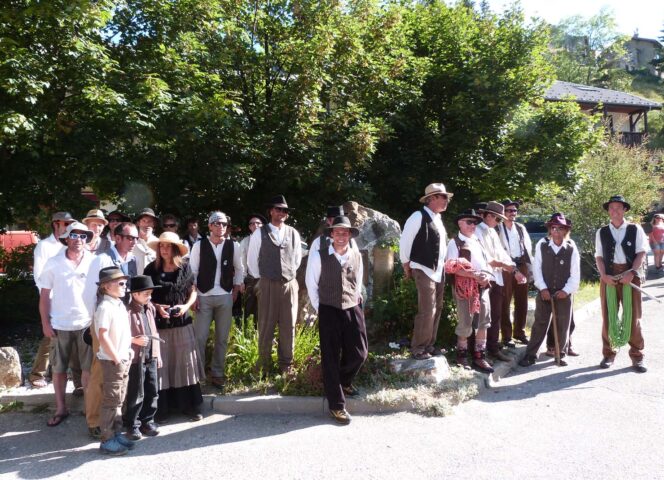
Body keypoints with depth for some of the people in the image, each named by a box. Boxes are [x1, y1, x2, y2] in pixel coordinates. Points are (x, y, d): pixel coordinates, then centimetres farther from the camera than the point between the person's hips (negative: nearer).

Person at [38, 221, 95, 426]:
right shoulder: (53, 263, -1)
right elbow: (44, 295, 2)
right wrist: (45, 323, -3)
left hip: (87, 323, -1)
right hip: (60, 325, 1)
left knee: (88, 368, 6)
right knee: (58, 369, 11)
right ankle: (60, 409, 25)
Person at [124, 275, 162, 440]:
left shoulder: (150, 309, 8)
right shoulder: (129, 311, -16)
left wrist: (158, 354, 16)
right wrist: (135, 340, -25)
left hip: (151, 358, 7)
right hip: (136, 359, -7)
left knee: (153, 392, 13)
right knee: (135, 395, 4)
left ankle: (147, 420, 28)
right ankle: (131, 424, 20)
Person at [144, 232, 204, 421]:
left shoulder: (185, 267, 2)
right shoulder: (151, 269, 0)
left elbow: (193, 291, 10)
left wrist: (187, 306, -8)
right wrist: (156, 307, -11)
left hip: (182, 322, 1)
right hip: (160, 323, -1)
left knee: (185, 363, 4)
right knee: (161, 365, 2)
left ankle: (189, 406, 15)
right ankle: (162, 408, 12)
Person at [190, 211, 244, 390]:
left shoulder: (233, 246, 2)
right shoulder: (199, 245, -3)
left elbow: (239, 269, 13)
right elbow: (192, 271, 0)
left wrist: (236, 288, 5)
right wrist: (193, 295, -5)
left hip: (225, 297, 2)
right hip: (203, 296, -2)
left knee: (222, 337, 9)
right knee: (200, 337, 0)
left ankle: (217, 373, 22)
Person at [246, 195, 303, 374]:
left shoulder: (293, 233, 5)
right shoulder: (260, 233, -3)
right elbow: (252, 260, 4)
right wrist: (260, 278, 7)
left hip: (289, 285, 3)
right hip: (267, 285, -2)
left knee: (288, 326, 8)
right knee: (266, 326, 4)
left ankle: (286, 364, 21)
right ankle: (264, 364, 18)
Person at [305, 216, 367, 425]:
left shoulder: (357, 256, 5)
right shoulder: (319, 255, -7)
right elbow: (311, 284, 0)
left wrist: (355, 300, 10)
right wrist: (319, 308, 1)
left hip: (353, 309, 4)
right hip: (329, 311, -3)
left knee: (359, 353, 5)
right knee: (331, 358, 2)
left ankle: (343, 381, 37)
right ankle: (336, 405, 13)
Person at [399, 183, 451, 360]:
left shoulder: (438, 218, 12)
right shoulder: (419, 216, -14)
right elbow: (405, 241, -11)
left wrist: (443, 264, 15)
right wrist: (406, 266, -4)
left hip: (439, 271, 8)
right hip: (424, 271, -8)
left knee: (436, 310, 12)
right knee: (427, 311, -8)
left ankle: (429, 345, 25)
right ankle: (417, 348, 6)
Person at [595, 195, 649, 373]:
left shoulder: (636, 229, 3)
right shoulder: (601, 232, 7)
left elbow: (641, 253, -2)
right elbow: (599, 257, 5)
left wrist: (631, 272, -15)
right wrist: (604, 275, -9)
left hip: (631, 275, -1)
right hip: (609, 277, 1)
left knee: (633, 316, 2)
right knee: (608, 316, 6)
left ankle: (637, 356, 12)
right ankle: (608, 353, 16)